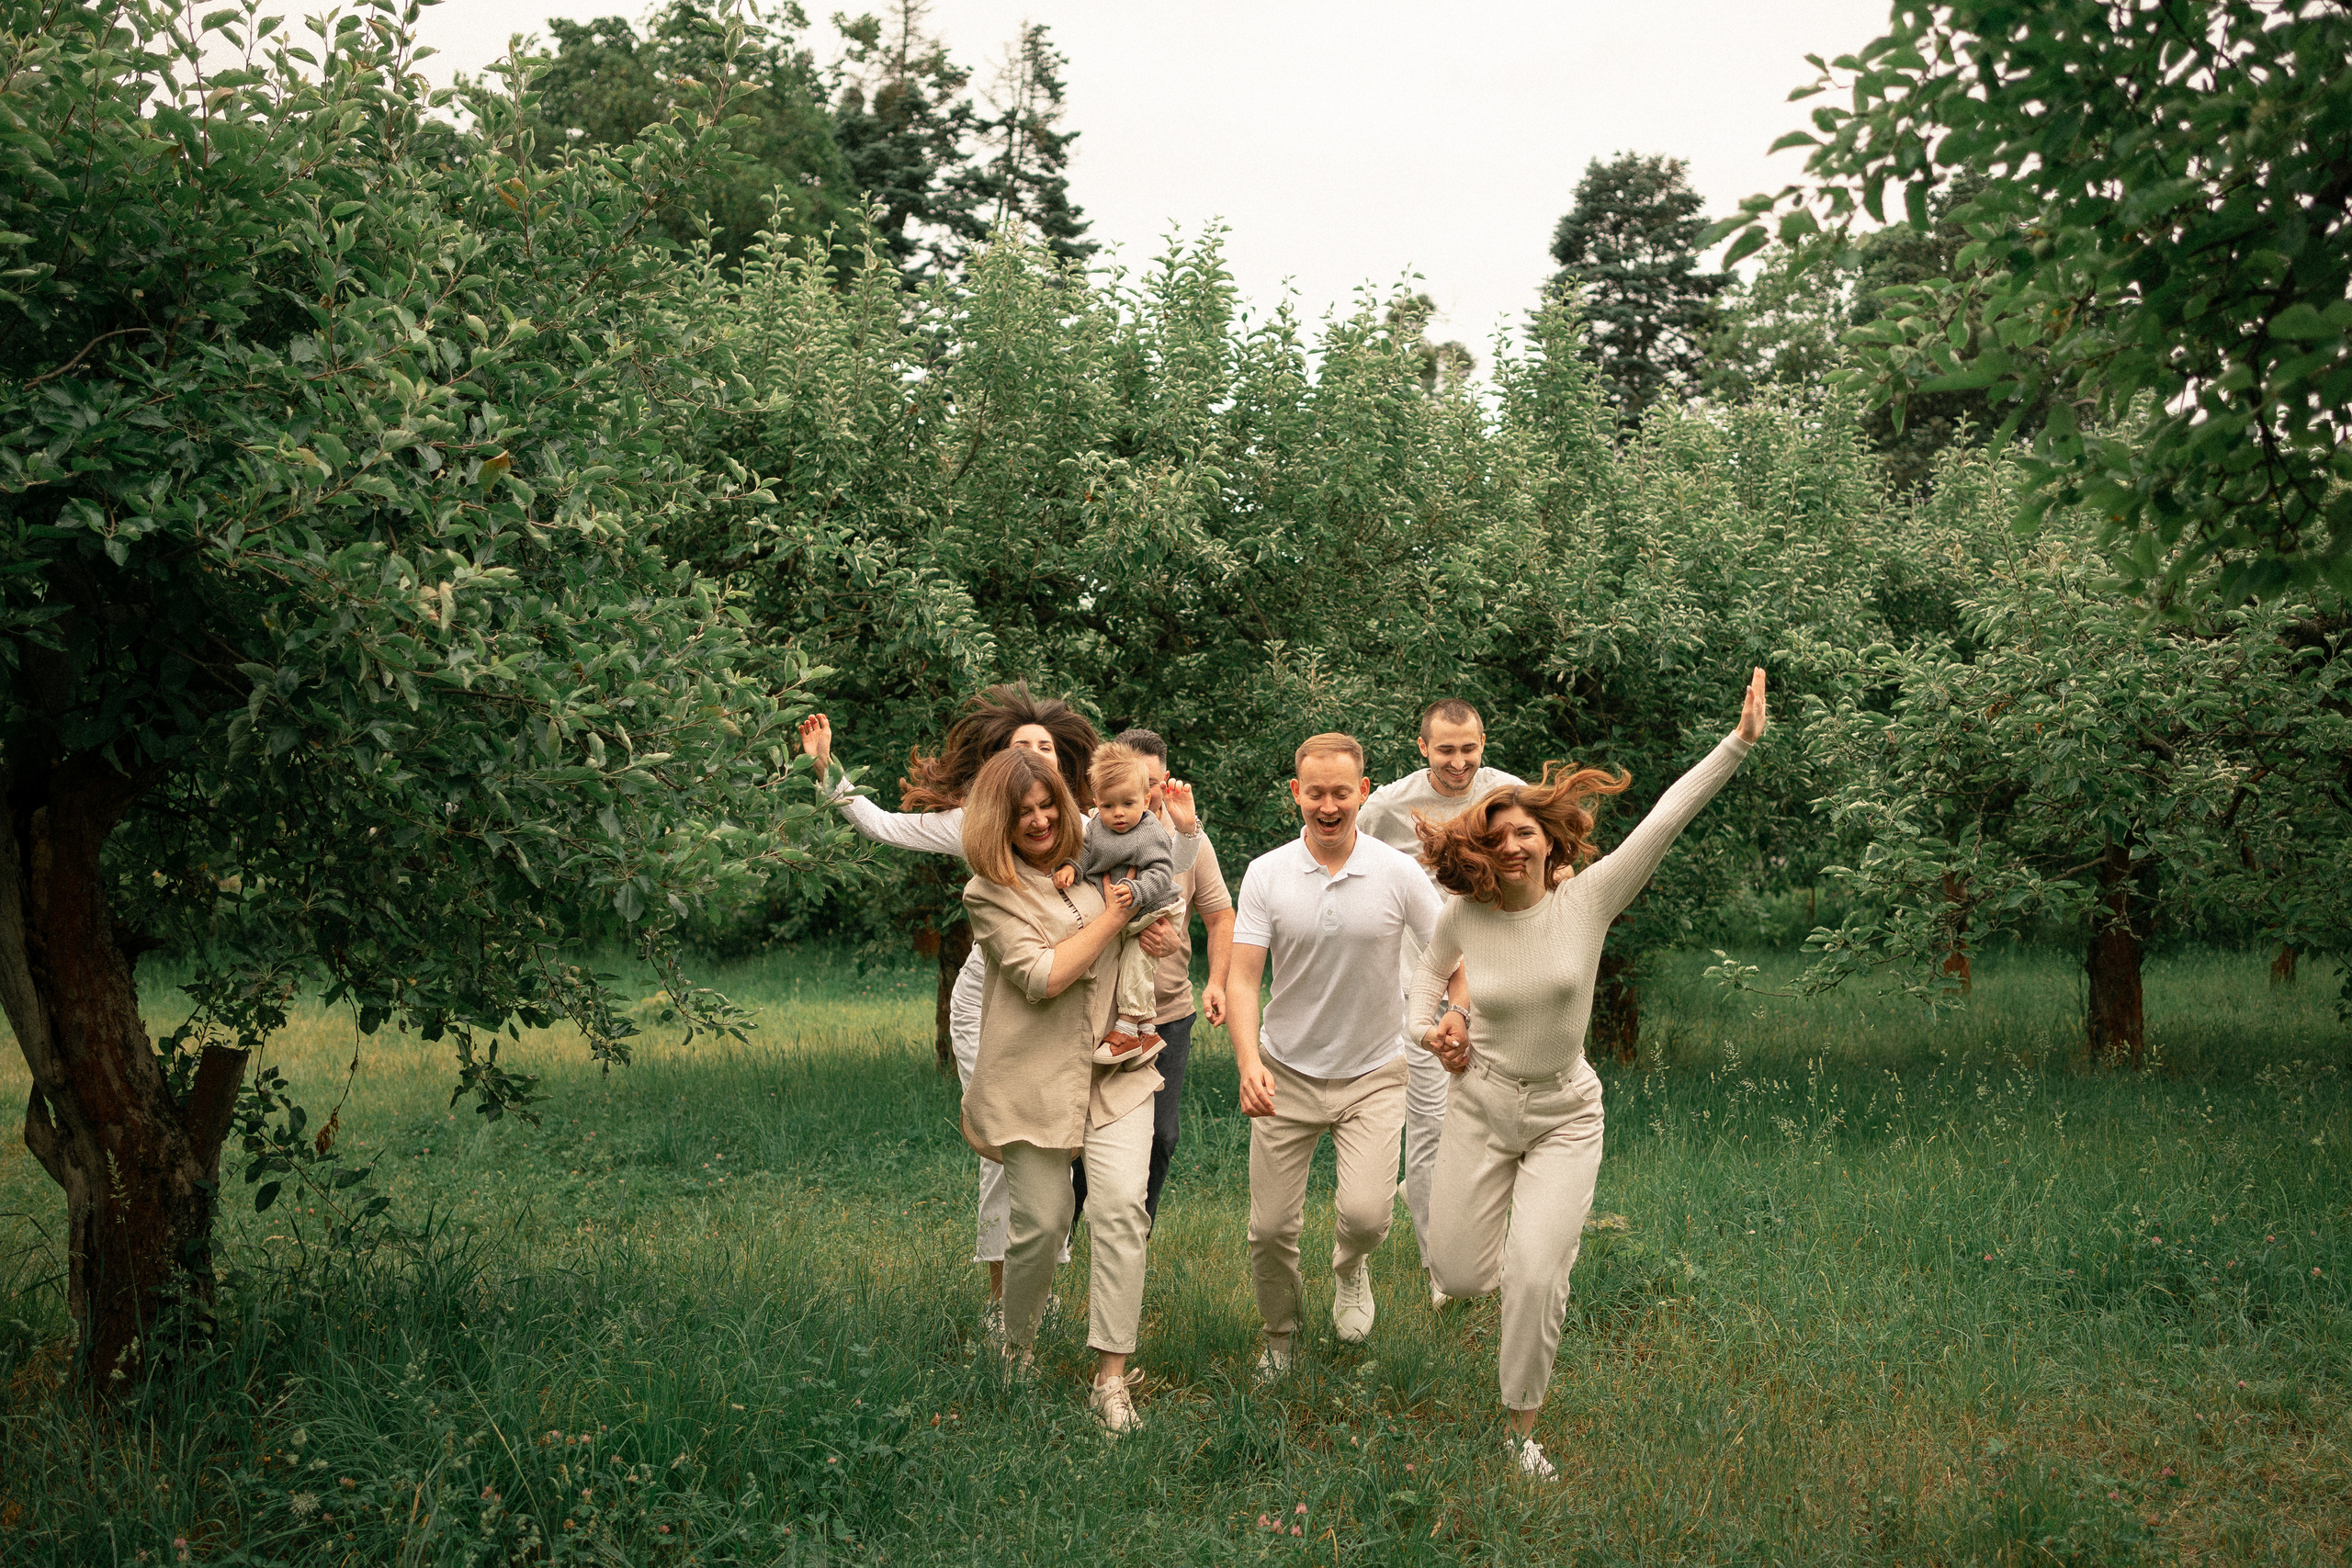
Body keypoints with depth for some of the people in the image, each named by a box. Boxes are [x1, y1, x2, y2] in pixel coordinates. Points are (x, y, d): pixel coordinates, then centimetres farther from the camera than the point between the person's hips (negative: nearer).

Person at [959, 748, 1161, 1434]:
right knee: (1042, 1224, 3)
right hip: (1036, 1078, -4)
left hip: (1114, 1069, 4)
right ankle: (1017, 1348, 32)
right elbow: (1041, 976, -16)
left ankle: (1111, 1379, -6)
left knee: (1122, 1208, -11)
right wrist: (1110, 919, -8)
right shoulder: (989, 893, -4)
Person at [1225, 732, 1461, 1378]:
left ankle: (1349, 1268, 20)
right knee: (1271, 1228, 2)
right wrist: (1248, 1062, -25)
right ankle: (1279, 1333, 32)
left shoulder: (1400, 873, -8)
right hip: (1286, 1074, 1)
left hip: (1372, 1073, -1)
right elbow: (1242, 978, -9)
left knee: (1365, 1213, -18)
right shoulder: (1266, 874, -6)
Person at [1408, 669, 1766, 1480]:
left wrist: (1739, 741, -27)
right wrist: (1430, 1025, -5)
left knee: (1535, 1278, -13)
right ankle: (1532, 1226, 43)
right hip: (1483, 1108, 2)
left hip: (1565, 1116, -1)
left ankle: (1521, 1427, 10)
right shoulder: (1463, 916, -10)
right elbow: (1429, 968, 13)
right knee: (1460, 1276, 6)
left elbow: (1666, 817, -21)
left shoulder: (1589, 897, -14)